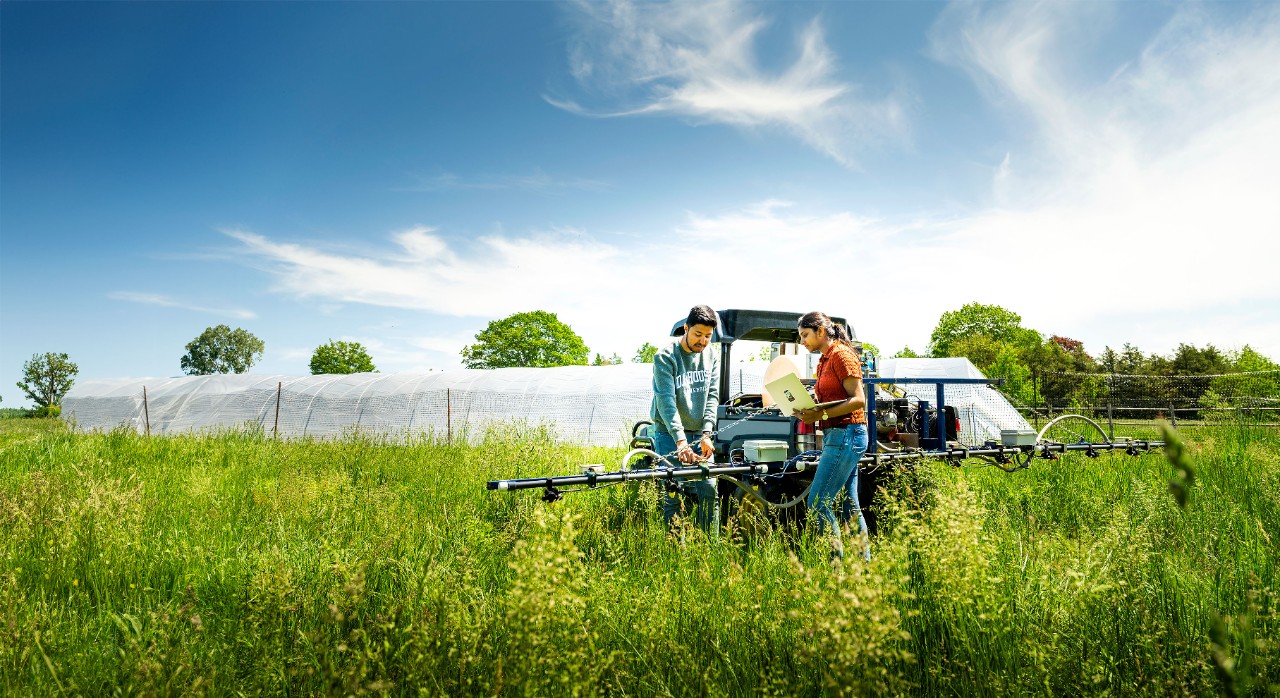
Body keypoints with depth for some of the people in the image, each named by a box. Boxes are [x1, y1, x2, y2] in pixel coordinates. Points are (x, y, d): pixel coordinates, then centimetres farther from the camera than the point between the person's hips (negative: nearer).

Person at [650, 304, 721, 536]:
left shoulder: (710, 356, 5)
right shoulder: (665, 356, -12)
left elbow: (712, 396, 2)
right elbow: (666, 400, -19)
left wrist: (706, 434, -10)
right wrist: (680, 440, -28)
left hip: (699, 434, 5)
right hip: (669, 433, -4)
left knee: (709, 489, 0)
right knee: (675, 492, -8)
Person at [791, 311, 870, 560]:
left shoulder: (841, 355, -10)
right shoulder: (824, 360, 18)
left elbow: (859, 400, -16)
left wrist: (821, 414, -22)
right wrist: (808, 411, 2)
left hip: (846, 434, -10)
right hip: (835, 436, 10)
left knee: (817, 502, -11)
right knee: (849, 505, 11)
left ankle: (838, 558, -4)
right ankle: (864, 560, 17)